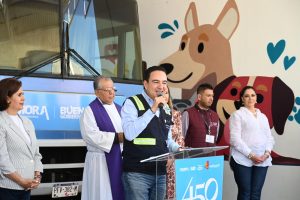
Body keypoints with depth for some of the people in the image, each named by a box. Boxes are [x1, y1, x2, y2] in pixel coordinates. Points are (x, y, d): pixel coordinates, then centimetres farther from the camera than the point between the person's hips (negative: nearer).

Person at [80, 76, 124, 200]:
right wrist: (117, 137, -19)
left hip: (120, 158, 6)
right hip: (101, 160, -6)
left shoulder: (118, 109, 15)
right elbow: (91, 135, -18)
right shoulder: (90, 110, -5)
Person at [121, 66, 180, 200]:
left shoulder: (166, 109, 14)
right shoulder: (131, 103, -7)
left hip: (160, 172, 6)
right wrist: (152, 110, -21)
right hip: (137, 173, -6)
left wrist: (178, 149, 2)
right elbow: (129, 134, -22)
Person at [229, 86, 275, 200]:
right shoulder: (237, 115, 3)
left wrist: (267, 153, -5)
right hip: (243, 160, -4)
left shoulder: (263, 116, 20)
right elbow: (235, 139, -8)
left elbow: (269, 137, 15)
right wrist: (251, 155, -15)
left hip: (262, 161, 5)